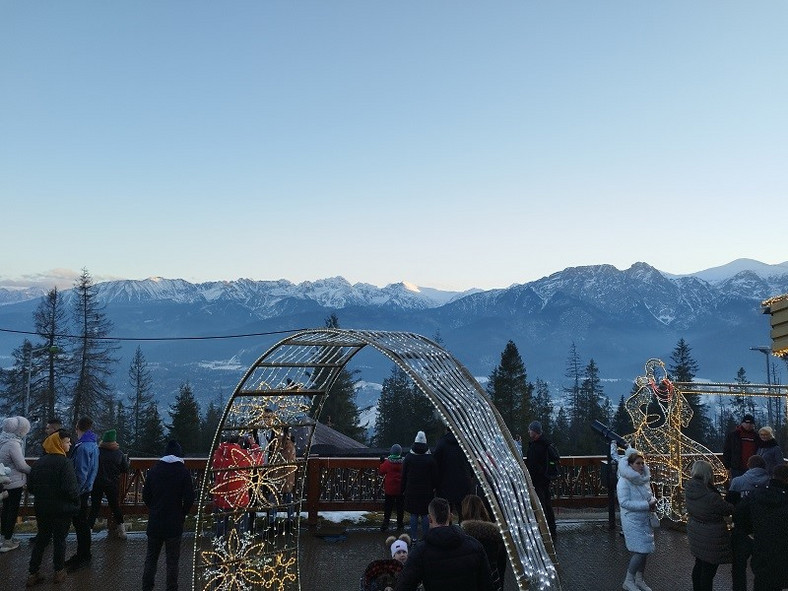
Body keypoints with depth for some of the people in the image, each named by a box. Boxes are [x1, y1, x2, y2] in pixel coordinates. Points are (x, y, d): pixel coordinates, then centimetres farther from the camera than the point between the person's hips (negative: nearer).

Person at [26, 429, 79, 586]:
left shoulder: (39, 462, 1)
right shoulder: (64, 463, -20)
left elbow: (30, 487, 5)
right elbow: (71, 489, -25)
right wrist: (76, 497, -4)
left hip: (41, 508, 5)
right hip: (62, 510, -5)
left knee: (41, 539, 17)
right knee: (59, 539, 10)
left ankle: (33, 574, 20)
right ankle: (59, 572, 22)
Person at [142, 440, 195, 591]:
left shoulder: (154, 469, 1)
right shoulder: (183, 472, -8)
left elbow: (145, 495, 4)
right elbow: (189, 498, -9)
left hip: (155, 522, 3)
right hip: (174, 523, -3)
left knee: (151, 557, 14)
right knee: (172, 559, 5)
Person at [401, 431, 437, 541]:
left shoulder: (408, 458, -3)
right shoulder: (430, 459, -5)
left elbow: (404, 476, 2)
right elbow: (435, 477, -1)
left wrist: (403, 489, 10)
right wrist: (433, 488, 10)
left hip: (411, 491, 0)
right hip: (426, 492, 0)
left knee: (413, 515, 6)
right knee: (425, 514, 7)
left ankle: (413, 538, 9)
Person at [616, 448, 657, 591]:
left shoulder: (644, 478, 6)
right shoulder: (624, 481, -17)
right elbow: (624, 502, -23)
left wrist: (653, 502, -4)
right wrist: (646, 505, -23)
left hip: (645, 520, 7)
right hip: (632, 521, -7)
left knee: (644, 551, 12)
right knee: (641, 551, -10)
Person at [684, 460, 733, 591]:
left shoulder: (689, 489, -12)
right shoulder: (711, 497, -31)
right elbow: (729, 509, -15)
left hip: (696, 534, 8)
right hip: (711, 538, -8)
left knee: (699, 565, 25)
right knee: (709, 570, 6)